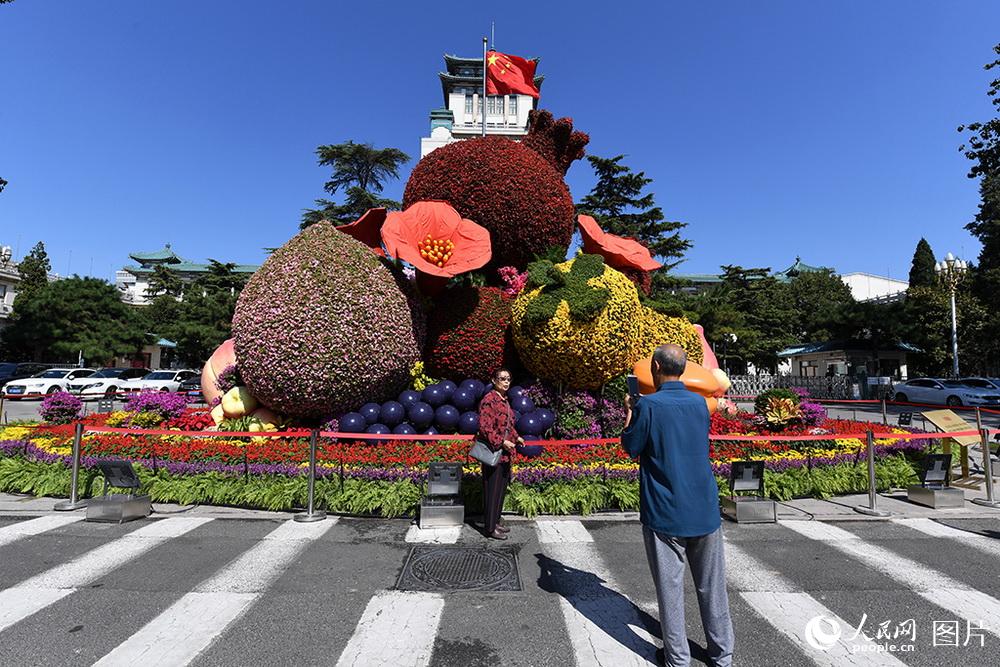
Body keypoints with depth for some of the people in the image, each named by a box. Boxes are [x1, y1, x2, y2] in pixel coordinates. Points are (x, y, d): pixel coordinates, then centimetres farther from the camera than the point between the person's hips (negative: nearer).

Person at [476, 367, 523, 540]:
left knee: (502, 487, 16)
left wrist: (516, 437, 10)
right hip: (493, 452, -9)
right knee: (492, 489, 1)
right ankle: (489, 528, 12)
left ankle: (496, 521, 30)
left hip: (505, 452, 9)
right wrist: (502, 442, -21)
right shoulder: (489, 400, -16)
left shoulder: (504, 400, 11)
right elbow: (485, 427, -21)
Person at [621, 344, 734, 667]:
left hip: (664, 513, -5)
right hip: (705, 511, 5)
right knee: (712, 586, 16)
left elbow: (631, 448, -4)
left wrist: (630, 412, 9)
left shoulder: (648, 406, -15)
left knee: (670, 586, 8)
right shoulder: (699, 402, 2)